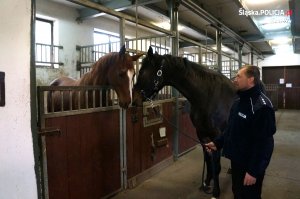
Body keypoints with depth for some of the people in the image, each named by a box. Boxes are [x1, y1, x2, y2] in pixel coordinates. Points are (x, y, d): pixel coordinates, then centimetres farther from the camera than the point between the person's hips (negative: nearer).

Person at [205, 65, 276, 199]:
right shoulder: (239, 101, 5)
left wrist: (253, 171, -22)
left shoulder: (261, 106, -25)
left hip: (251, 164, -8)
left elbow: (262, 143, -25)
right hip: (236, 160, 8)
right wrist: (217, 143, 6)